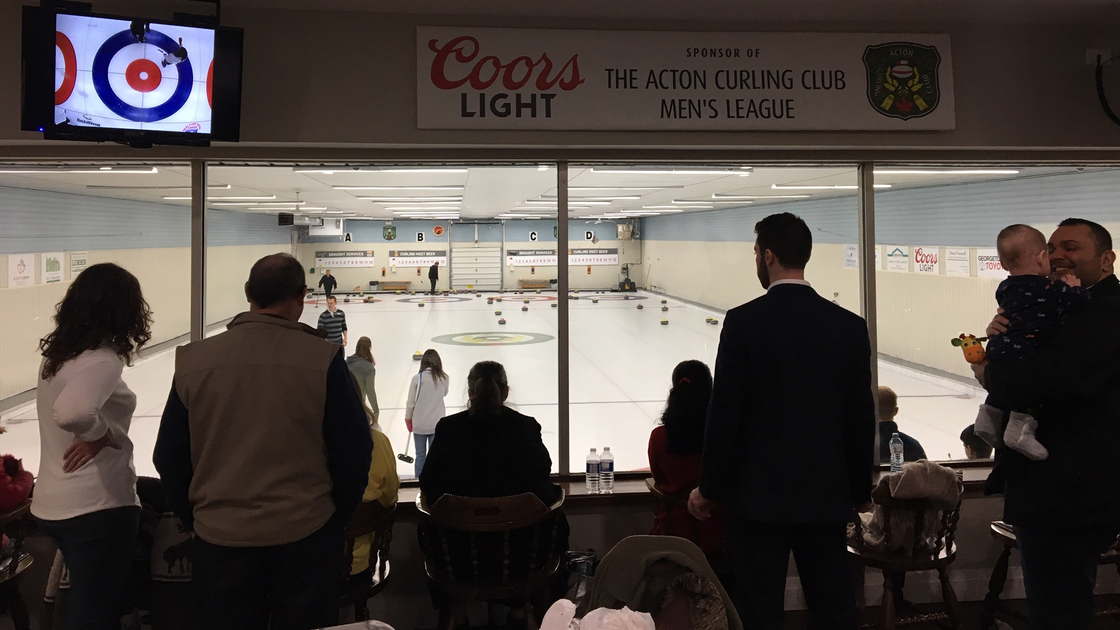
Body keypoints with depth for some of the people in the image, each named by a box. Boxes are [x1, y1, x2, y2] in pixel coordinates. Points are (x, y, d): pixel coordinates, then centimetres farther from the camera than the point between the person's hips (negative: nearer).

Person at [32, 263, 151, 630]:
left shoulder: (56, 352, 5)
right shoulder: (103, 360, -21)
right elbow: (71, 413, -37)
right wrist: (105, 435, -21)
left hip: (52, 504, 8)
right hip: (97, 507, -8)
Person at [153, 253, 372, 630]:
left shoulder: (193, 361, -4)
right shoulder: (323, 359, -12)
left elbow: (168, 458, 3)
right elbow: (354, 453, -8)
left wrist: (196, 520, 16)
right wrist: (336, 520, 7)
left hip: (220, 538, 2)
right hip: (307, 538, -1)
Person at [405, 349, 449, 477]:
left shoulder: (417, 378, -11)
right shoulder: (444, 378, -5)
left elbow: (411, 401, -5)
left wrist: (408, 417, 8)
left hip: (419, 423, -1)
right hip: (437, 423, 1)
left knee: (420, 455, 12)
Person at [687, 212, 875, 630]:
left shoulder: (744, 321, -12)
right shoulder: (850, 326, 0)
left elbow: (725, 412, -11)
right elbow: (862, 417, 5)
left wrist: (709, 488, 0)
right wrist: (861, 490, 17)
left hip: (761, 494, -4)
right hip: (827, 494, 4)